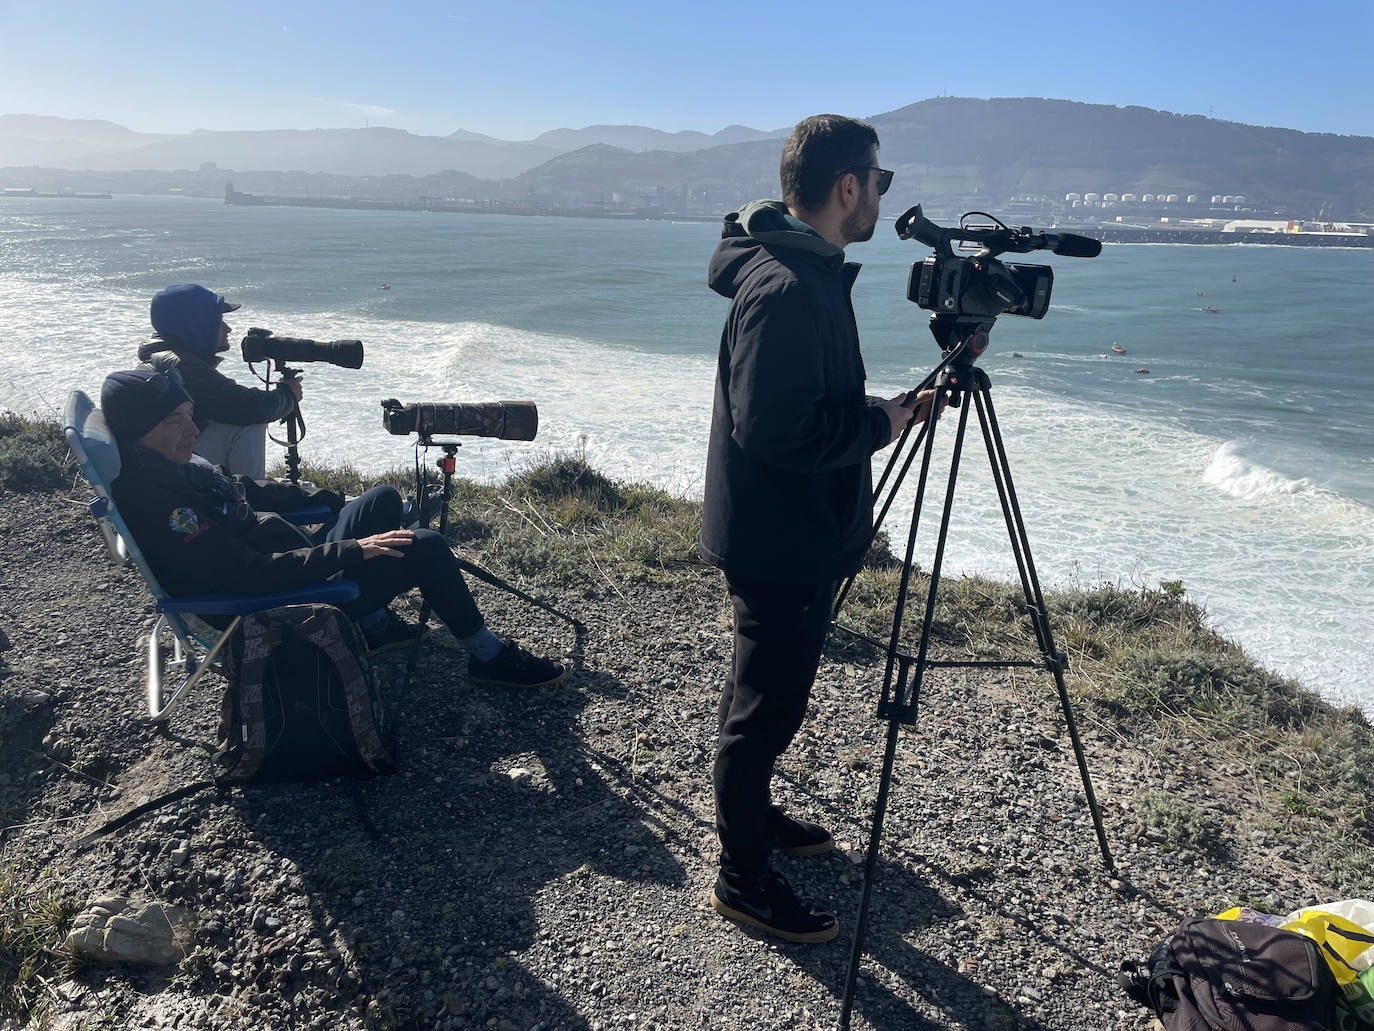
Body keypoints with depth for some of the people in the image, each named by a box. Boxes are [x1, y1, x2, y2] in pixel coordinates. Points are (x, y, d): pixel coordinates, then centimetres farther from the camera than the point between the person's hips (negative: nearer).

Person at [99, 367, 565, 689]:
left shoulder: (169, 466, 2)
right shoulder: (152, 507, -28)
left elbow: (238, 490, 20)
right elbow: (251, 574, -32)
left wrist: (319, 496, 20)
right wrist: (351, 551, -29)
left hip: (292, 564, 10)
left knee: (383, 499, 20)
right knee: (425, 547, -14)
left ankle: (371, 625, 20)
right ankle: (488, 656, 4)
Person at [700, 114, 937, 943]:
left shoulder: (804, 272, 10)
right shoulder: (786, 289, -24)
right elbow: (775, 431, -29)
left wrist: (883, 410, 7)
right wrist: (881, 424, -16)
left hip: (795, 535, 11)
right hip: (782, 544, -10)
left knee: (766, 695, 24)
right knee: (766, 709, 3)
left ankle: (754, 816, 44)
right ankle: (744, 881, 21)